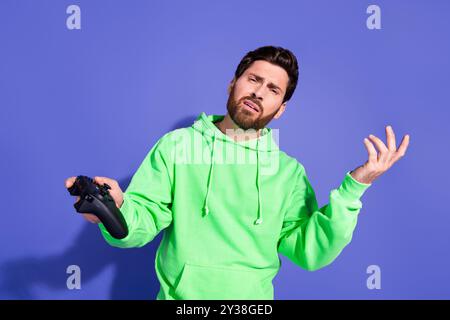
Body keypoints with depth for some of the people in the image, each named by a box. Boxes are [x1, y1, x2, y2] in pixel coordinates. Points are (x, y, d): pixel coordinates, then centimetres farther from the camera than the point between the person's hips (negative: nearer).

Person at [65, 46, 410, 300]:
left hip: (252, 299, 1)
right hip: (179, 296, 0)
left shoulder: (290, 172, -2)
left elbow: (310, 252, -9)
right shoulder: (176, 145, -6)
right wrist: (118, 211, -33)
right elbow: (143, 222, -10)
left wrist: (353, 187, -20)